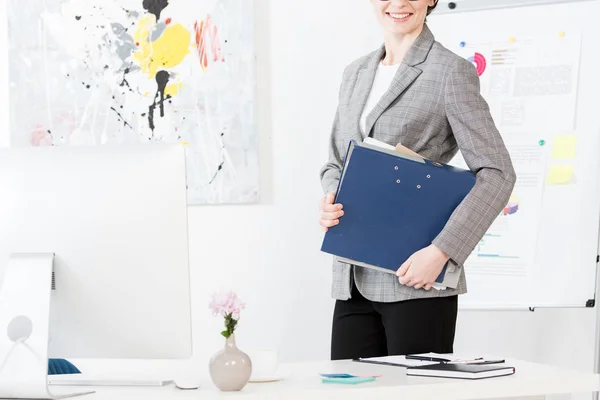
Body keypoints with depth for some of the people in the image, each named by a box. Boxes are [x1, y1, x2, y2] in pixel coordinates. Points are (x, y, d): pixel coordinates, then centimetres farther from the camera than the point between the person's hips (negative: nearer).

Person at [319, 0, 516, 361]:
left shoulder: (452, 72, -4)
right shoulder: (355, 74, 17)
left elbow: (497, 173, -9)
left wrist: (441, 252, -17)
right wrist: (330, 199, 0)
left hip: (416, 279, -6)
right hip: (352, 280, 6)